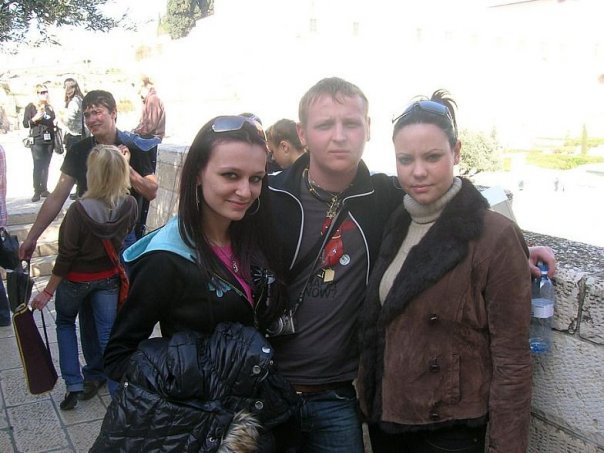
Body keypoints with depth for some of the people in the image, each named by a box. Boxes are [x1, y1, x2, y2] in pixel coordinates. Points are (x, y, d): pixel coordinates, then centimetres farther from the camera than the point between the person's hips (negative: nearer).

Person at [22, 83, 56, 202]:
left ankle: (44, 189, 11)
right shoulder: (31, 106, 1)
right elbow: (25, 124, -3)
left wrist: (56, 123, 8)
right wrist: (35, 118, -18)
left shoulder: (50, 107, 16)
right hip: (37, 140, -5)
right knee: (37, 166, -11)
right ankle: (37, 192, -9)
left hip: (49, 140, 5)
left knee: (46, 166, 5)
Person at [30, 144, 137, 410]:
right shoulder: (130, 205, -18)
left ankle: (73, 385, 18)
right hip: (109, 278, 2)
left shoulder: (80, 210, -30)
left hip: (76, 279, -2)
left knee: (65, 323, 24)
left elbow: (66, 257, -21)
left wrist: (48, 291, -7)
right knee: (108, 335, 10)